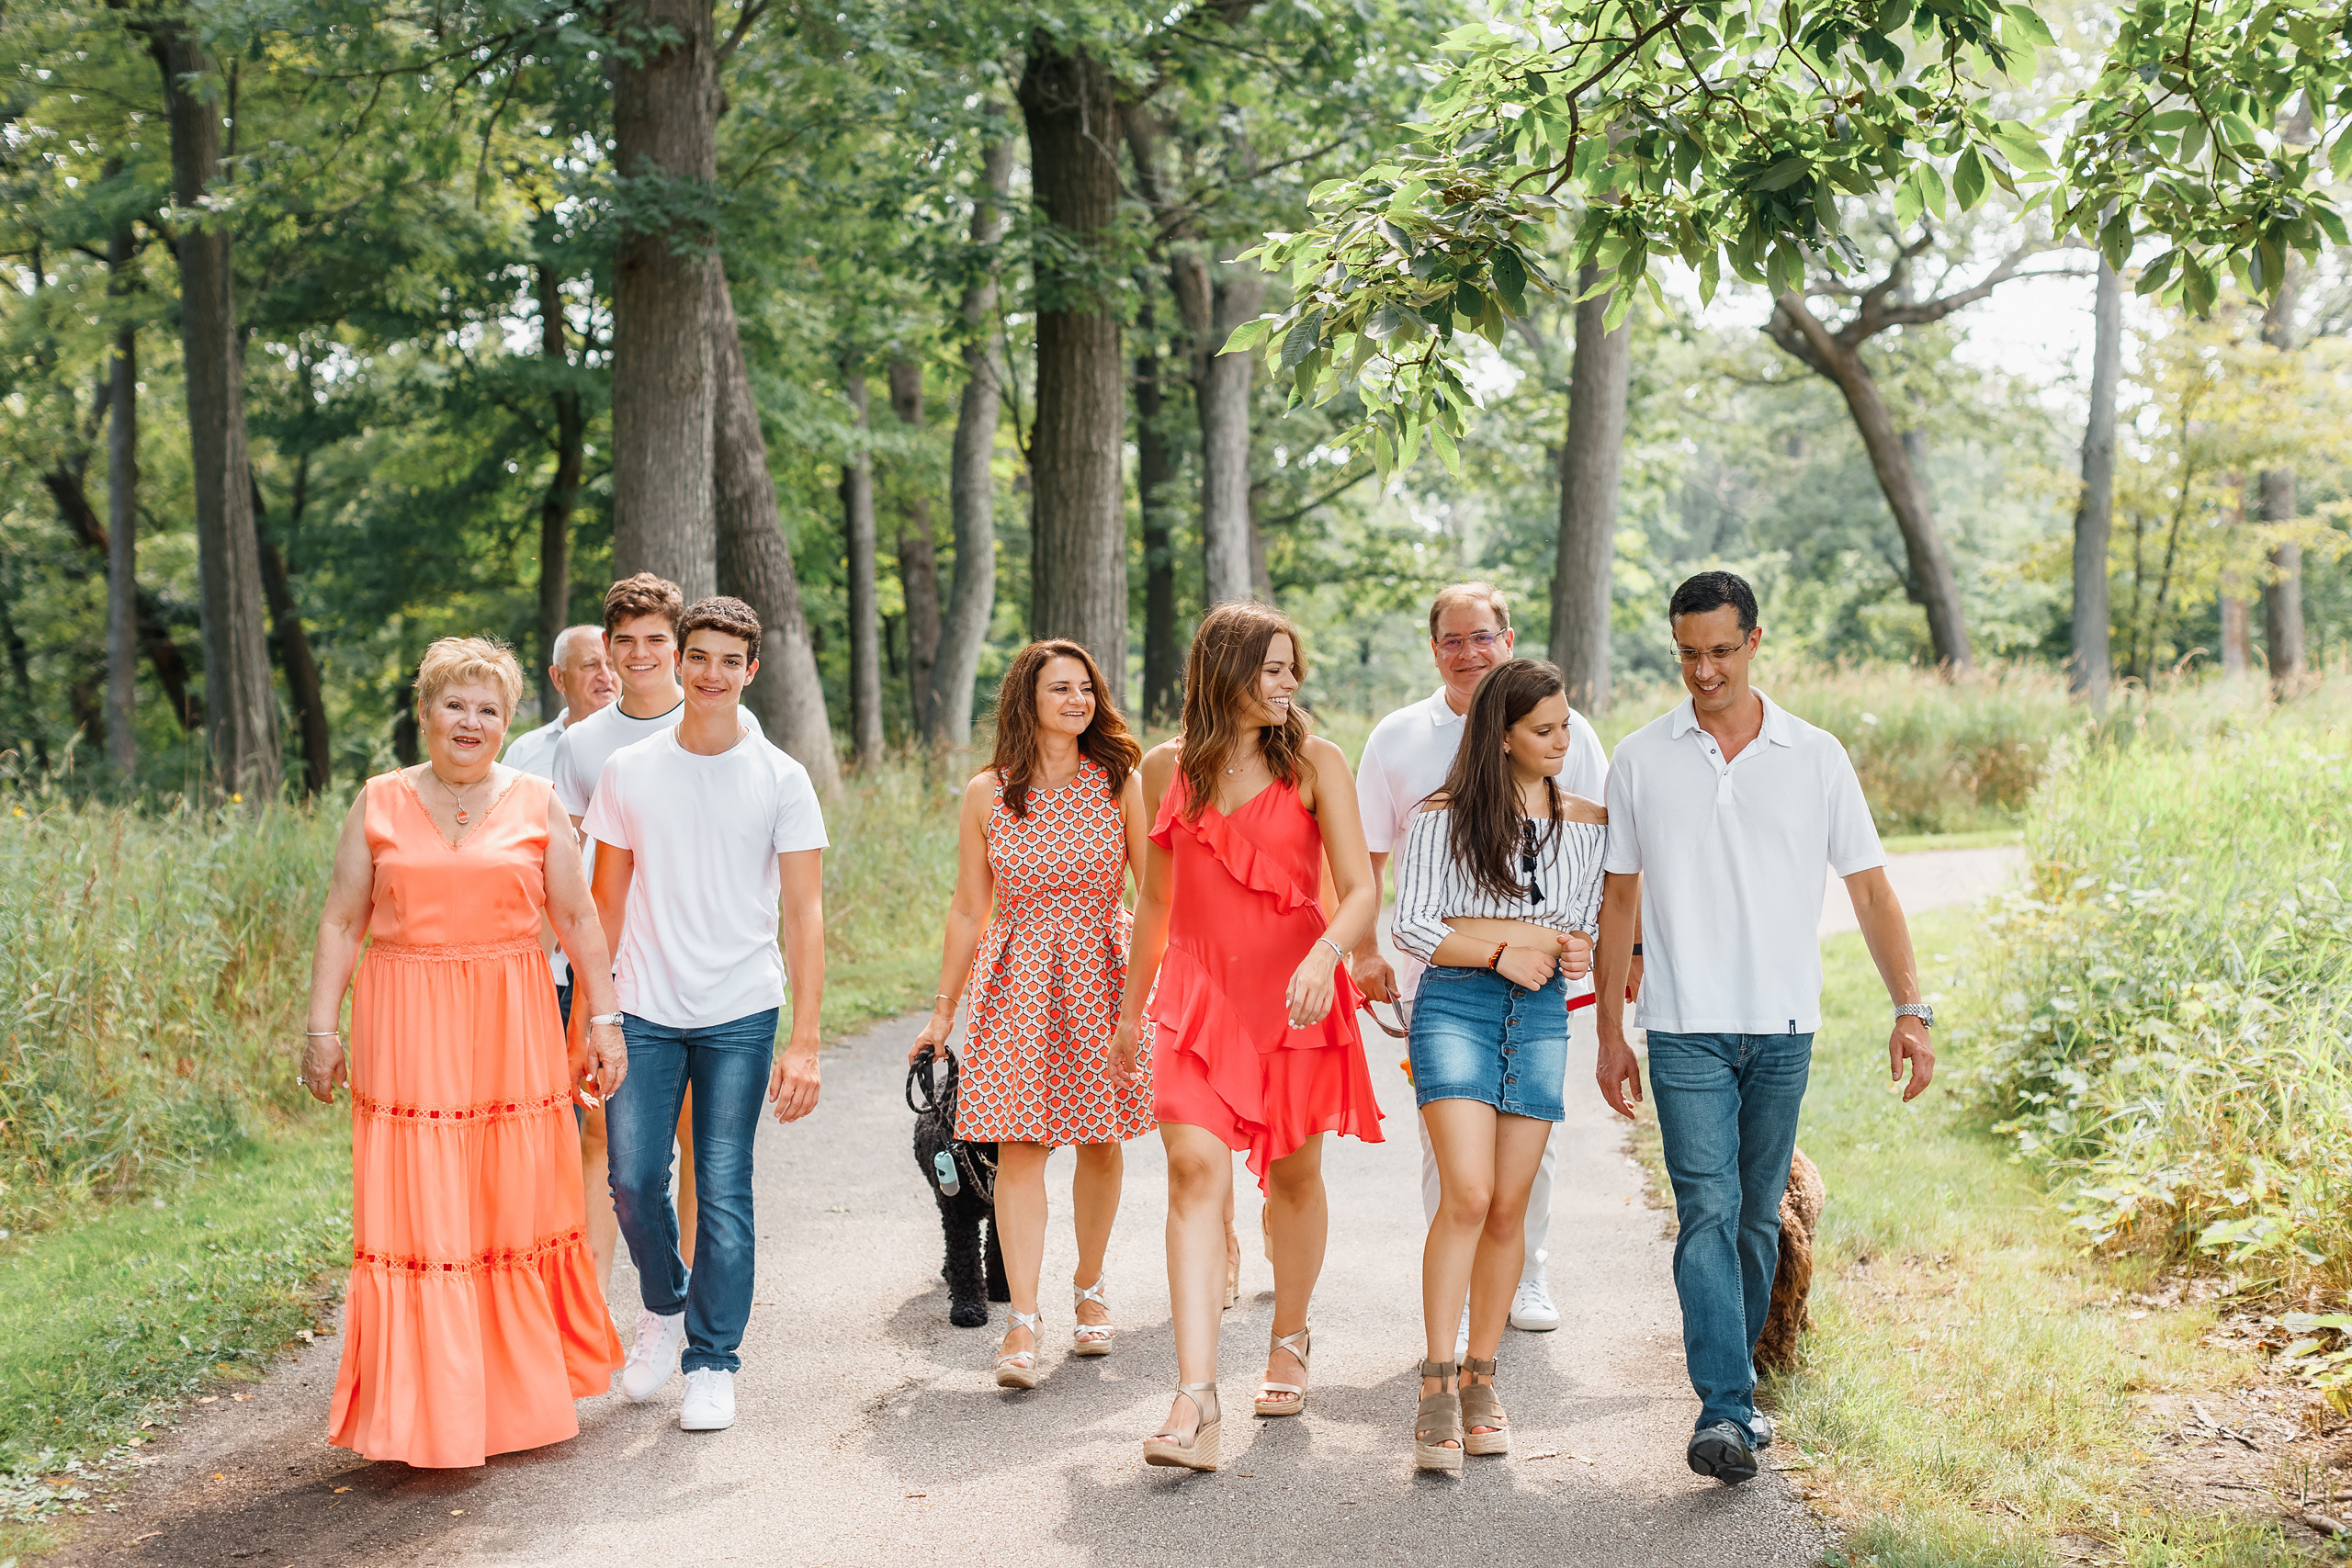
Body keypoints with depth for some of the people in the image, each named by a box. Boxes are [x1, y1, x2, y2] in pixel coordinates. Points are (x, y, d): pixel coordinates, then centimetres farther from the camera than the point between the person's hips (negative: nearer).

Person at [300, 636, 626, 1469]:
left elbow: (577, 917, 7)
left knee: (519, 1205, 5)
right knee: (416, 1210, -2)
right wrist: (321, 1026, -1)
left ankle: (523, 1392, 22)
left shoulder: (535, 802, 6)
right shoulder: (380, 801, 6)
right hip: (409, 1033, 0)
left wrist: (604, 1018, 2)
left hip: (512, 1031, 1)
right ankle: (429, 1409, 8)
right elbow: (342, 922, 5)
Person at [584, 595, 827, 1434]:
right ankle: (664, 1307, 29)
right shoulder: (627, 772, 4)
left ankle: (713, 1363, 13)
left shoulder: (781, 781, -2)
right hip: (645, 1011, 2)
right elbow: (606, 901, 10)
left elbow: (804, 915, -4)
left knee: (724, 1190, -1)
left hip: (741, 1016, -2)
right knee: (633, 1180, 0)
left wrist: (805, 1041, -11)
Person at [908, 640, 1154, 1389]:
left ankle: (1089, 1289, 29)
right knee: (1021, 1145, -9)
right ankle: (1022, 1321, -8)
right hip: (1018, 982, -1)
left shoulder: (1120, 782, 1)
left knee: (1100, 1143, 8)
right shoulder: (987, 794, 1)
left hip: (1103, 977, 1)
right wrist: (943, 1010, 9)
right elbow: (969, 910, 7)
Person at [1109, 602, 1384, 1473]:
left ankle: (1289, 1338, 38)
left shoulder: (1315, 763, -1)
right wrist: (1130, 1004, 22)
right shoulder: (1167, 768, 6)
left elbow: (1361, 890, -8)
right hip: (1197, 992, 1)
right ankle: (1195, 1398, -19)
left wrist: (1324, 955, -28)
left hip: (1294, 993, -1)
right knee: (1195, 1167, -15)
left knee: (1292, 1175, 11)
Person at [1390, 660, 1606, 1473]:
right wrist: (1508, 942, -10)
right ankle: (1437, 1385, -11)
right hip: (1455, 1009, -4)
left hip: (1541, 1016, 4)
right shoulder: (1444, 819, 0)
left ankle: (1480, 1378, 17)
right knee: (1466, 1194, -16)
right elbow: (1411, 927, -3)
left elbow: (1589, 923, 18)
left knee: (1508, 1208, 5)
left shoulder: (1586, 823, 11)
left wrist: (1577, 950, -5)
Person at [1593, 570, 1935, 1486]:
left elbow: (1871, 892, 5)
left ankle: (1735, 1386, 26)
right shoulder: (1641, 761, 3)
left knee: (1758, 1215, 11)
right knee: (1708, 1212, -12)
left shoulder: (1816, 757, 4)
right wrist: (1609, 1033, 9)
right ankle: (1723, 1413, -15)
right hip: (1686, 1029, -1)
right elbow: (1619, 902, 9)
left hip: (1783, 1029, 2)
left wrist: (1910, 1009, -5)